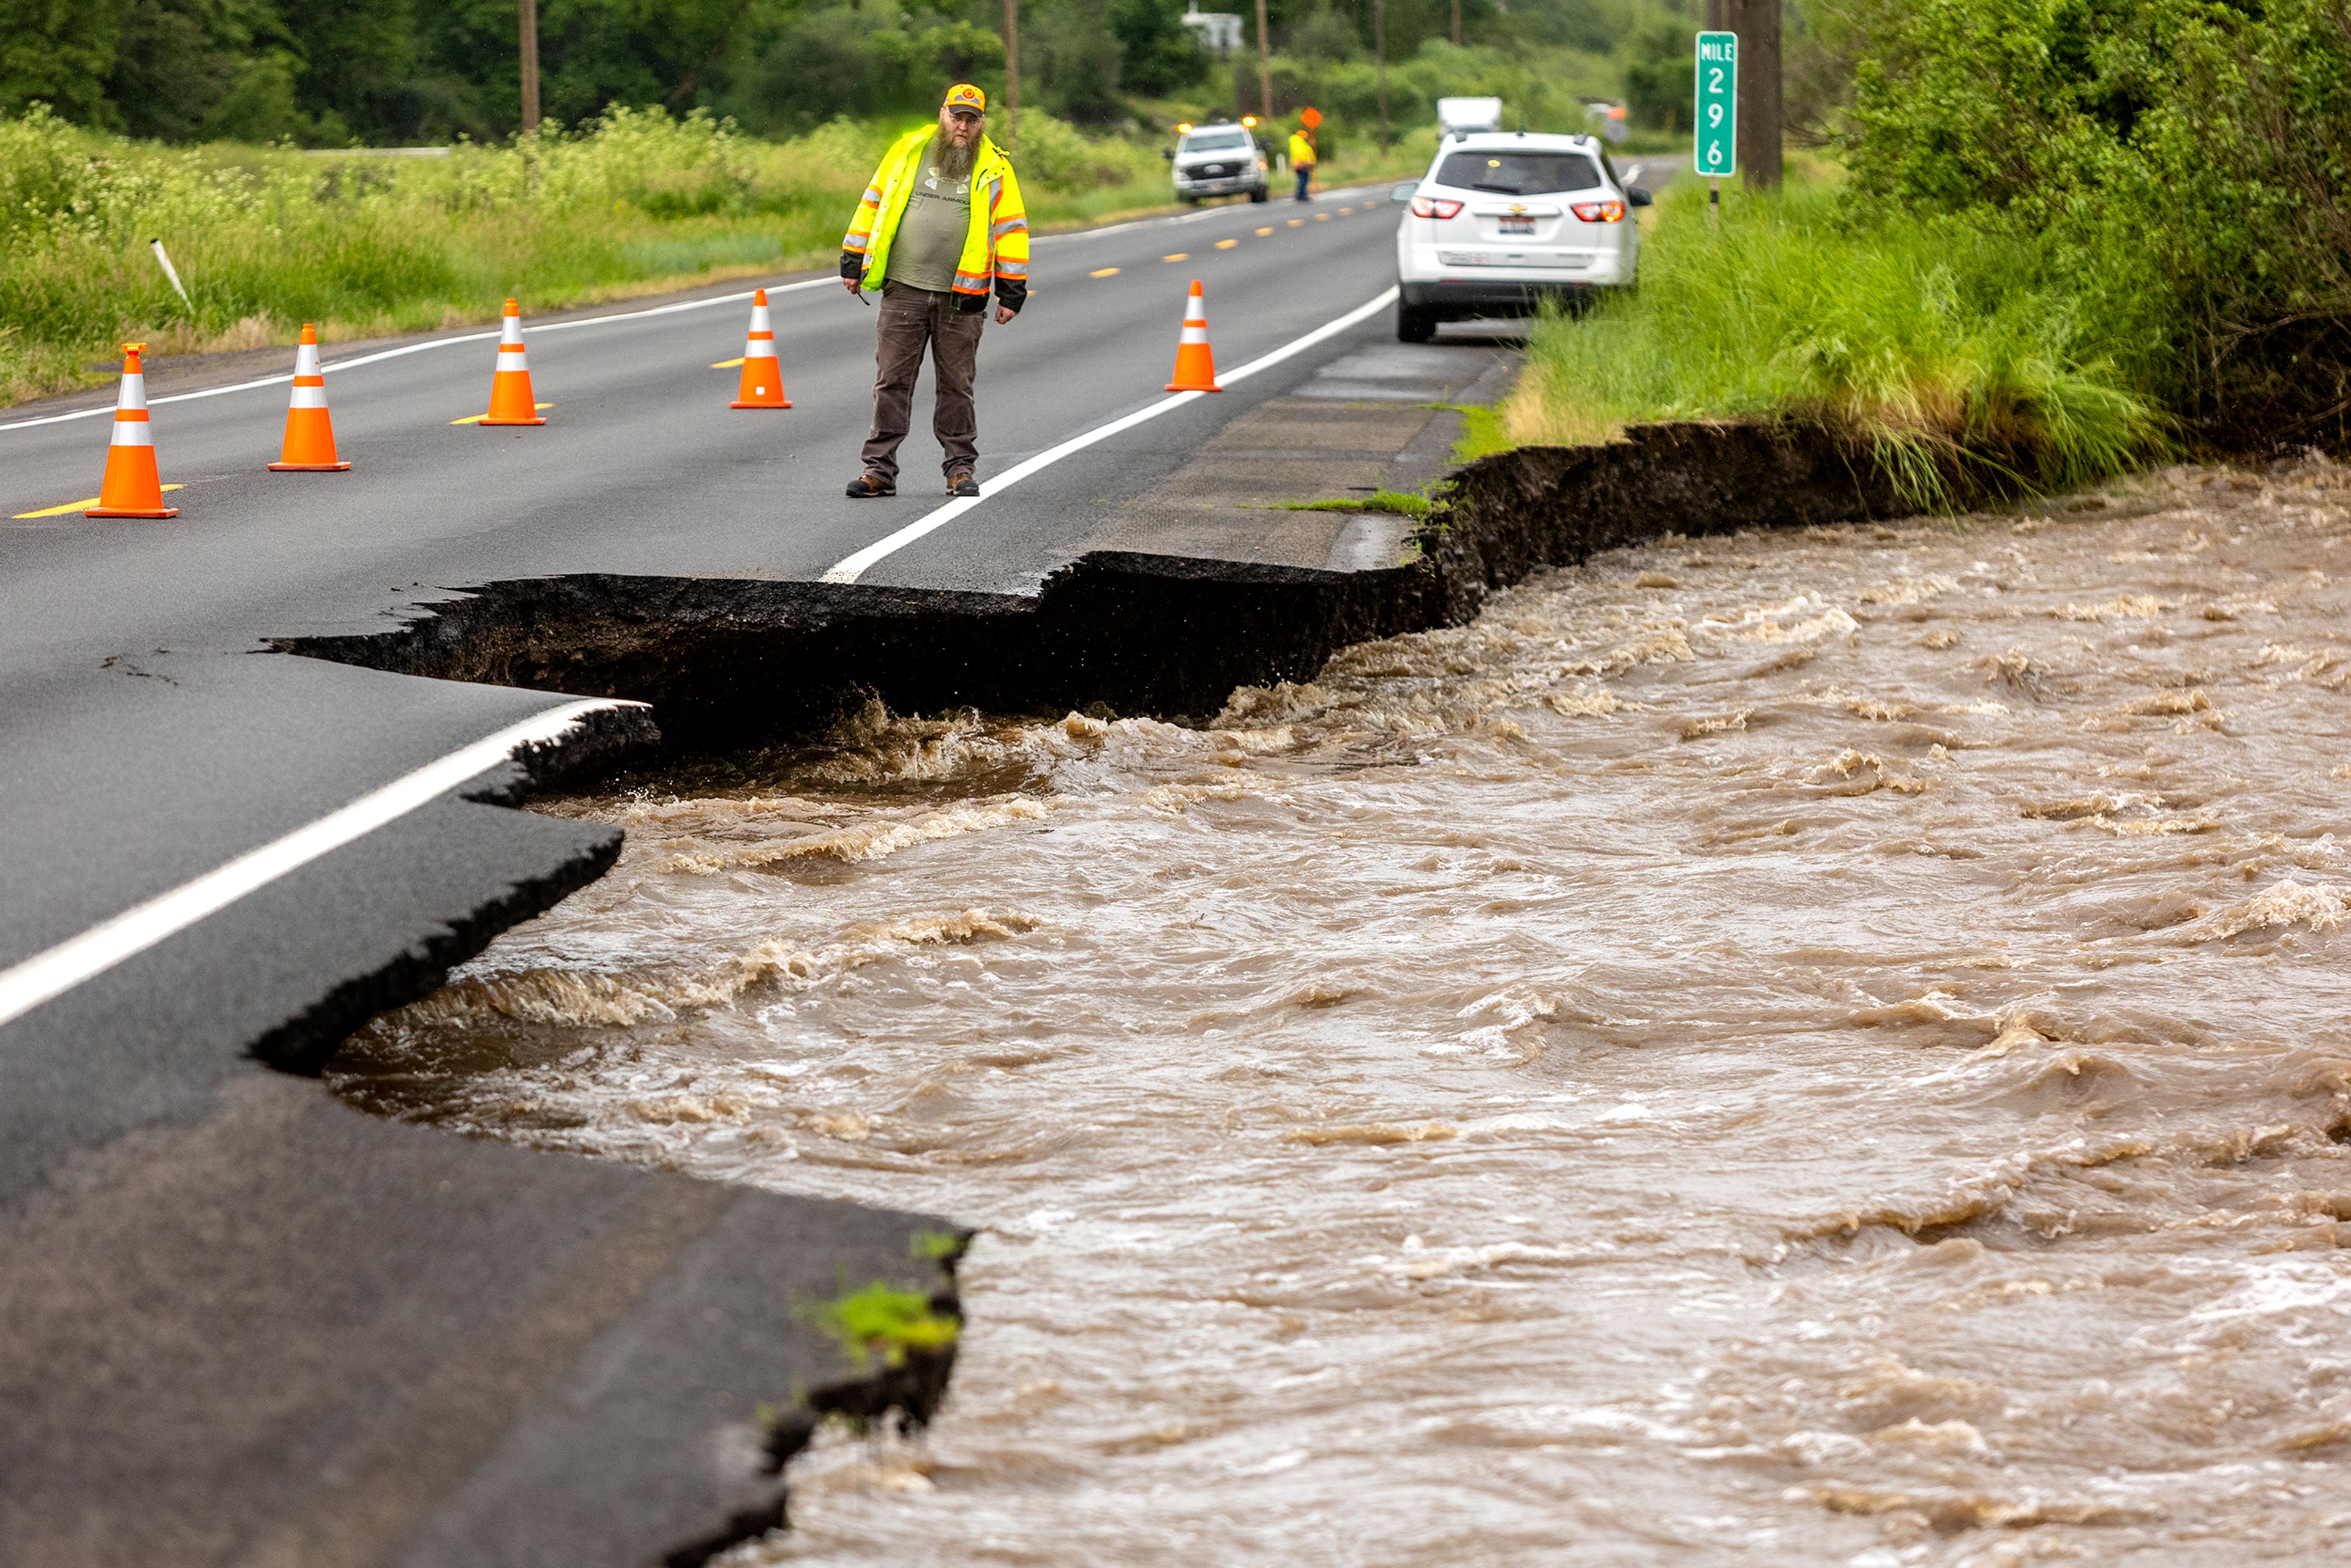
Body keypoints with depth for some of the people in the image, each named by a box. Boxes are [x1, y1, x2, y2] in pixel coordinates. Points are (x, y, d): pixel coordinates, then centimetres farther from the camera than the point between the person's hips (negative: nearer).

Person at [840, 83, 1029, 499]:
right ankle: (879, 470, 6)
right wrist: (853, 262, 11)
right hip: (903, 290, 1)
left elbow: (1011, 229, 6)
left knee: (957, 386, 6)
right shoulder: (907, 151, 6)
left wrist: (1012, 292, 2)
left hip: (961, 298, -1)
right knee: (892, 382, 2)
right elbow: (873, 204, 13)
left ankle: (961, 468, 15)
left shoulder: (994, 169, 5)